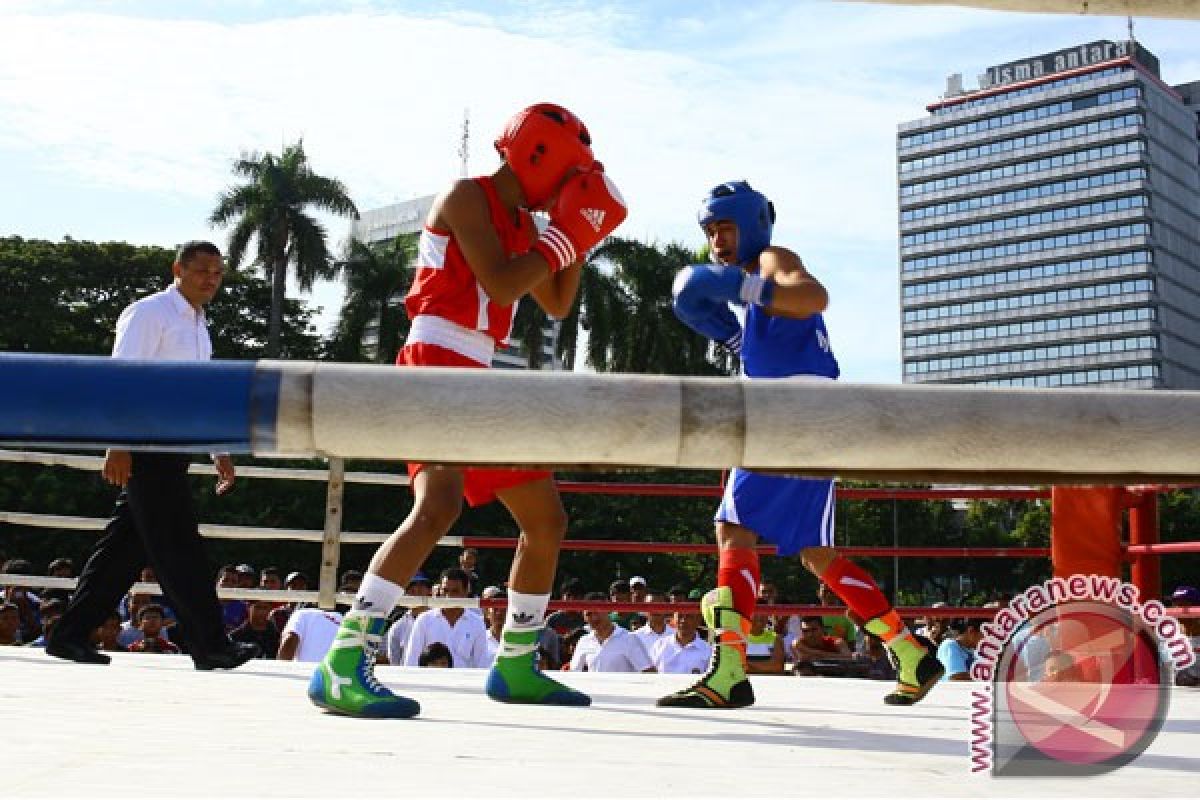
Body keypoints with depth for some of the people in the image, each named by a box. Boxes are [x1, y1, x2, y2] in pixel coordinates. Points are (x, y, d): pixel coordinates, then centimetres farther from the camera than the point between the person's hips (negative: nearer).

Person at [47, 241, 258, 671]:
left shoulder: (199, 326, 21)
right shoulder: (150, 313, -5)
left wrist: (220, 452, 21)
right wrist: (119, 445, -21)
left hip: (172, 449, 9)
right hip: (146, 445, -9)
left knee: (127, 546, 9)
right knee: (180, 547, -9)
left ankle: (71, 633, 16)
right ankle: (210, 645, -7)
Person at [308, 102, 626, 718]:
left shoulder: (521, 222, 20)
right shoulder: (467, 196, -5)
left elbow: (556, 304, 26)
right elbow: (499, 285, -18)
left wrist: (575, 237, 15)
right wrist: (564, 237, -9)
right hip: (436, 367, -9)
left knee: (546, 518, 12)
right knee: (438, 506, -29)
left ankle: (515, 667, 24)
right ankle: (342, 667, -27)